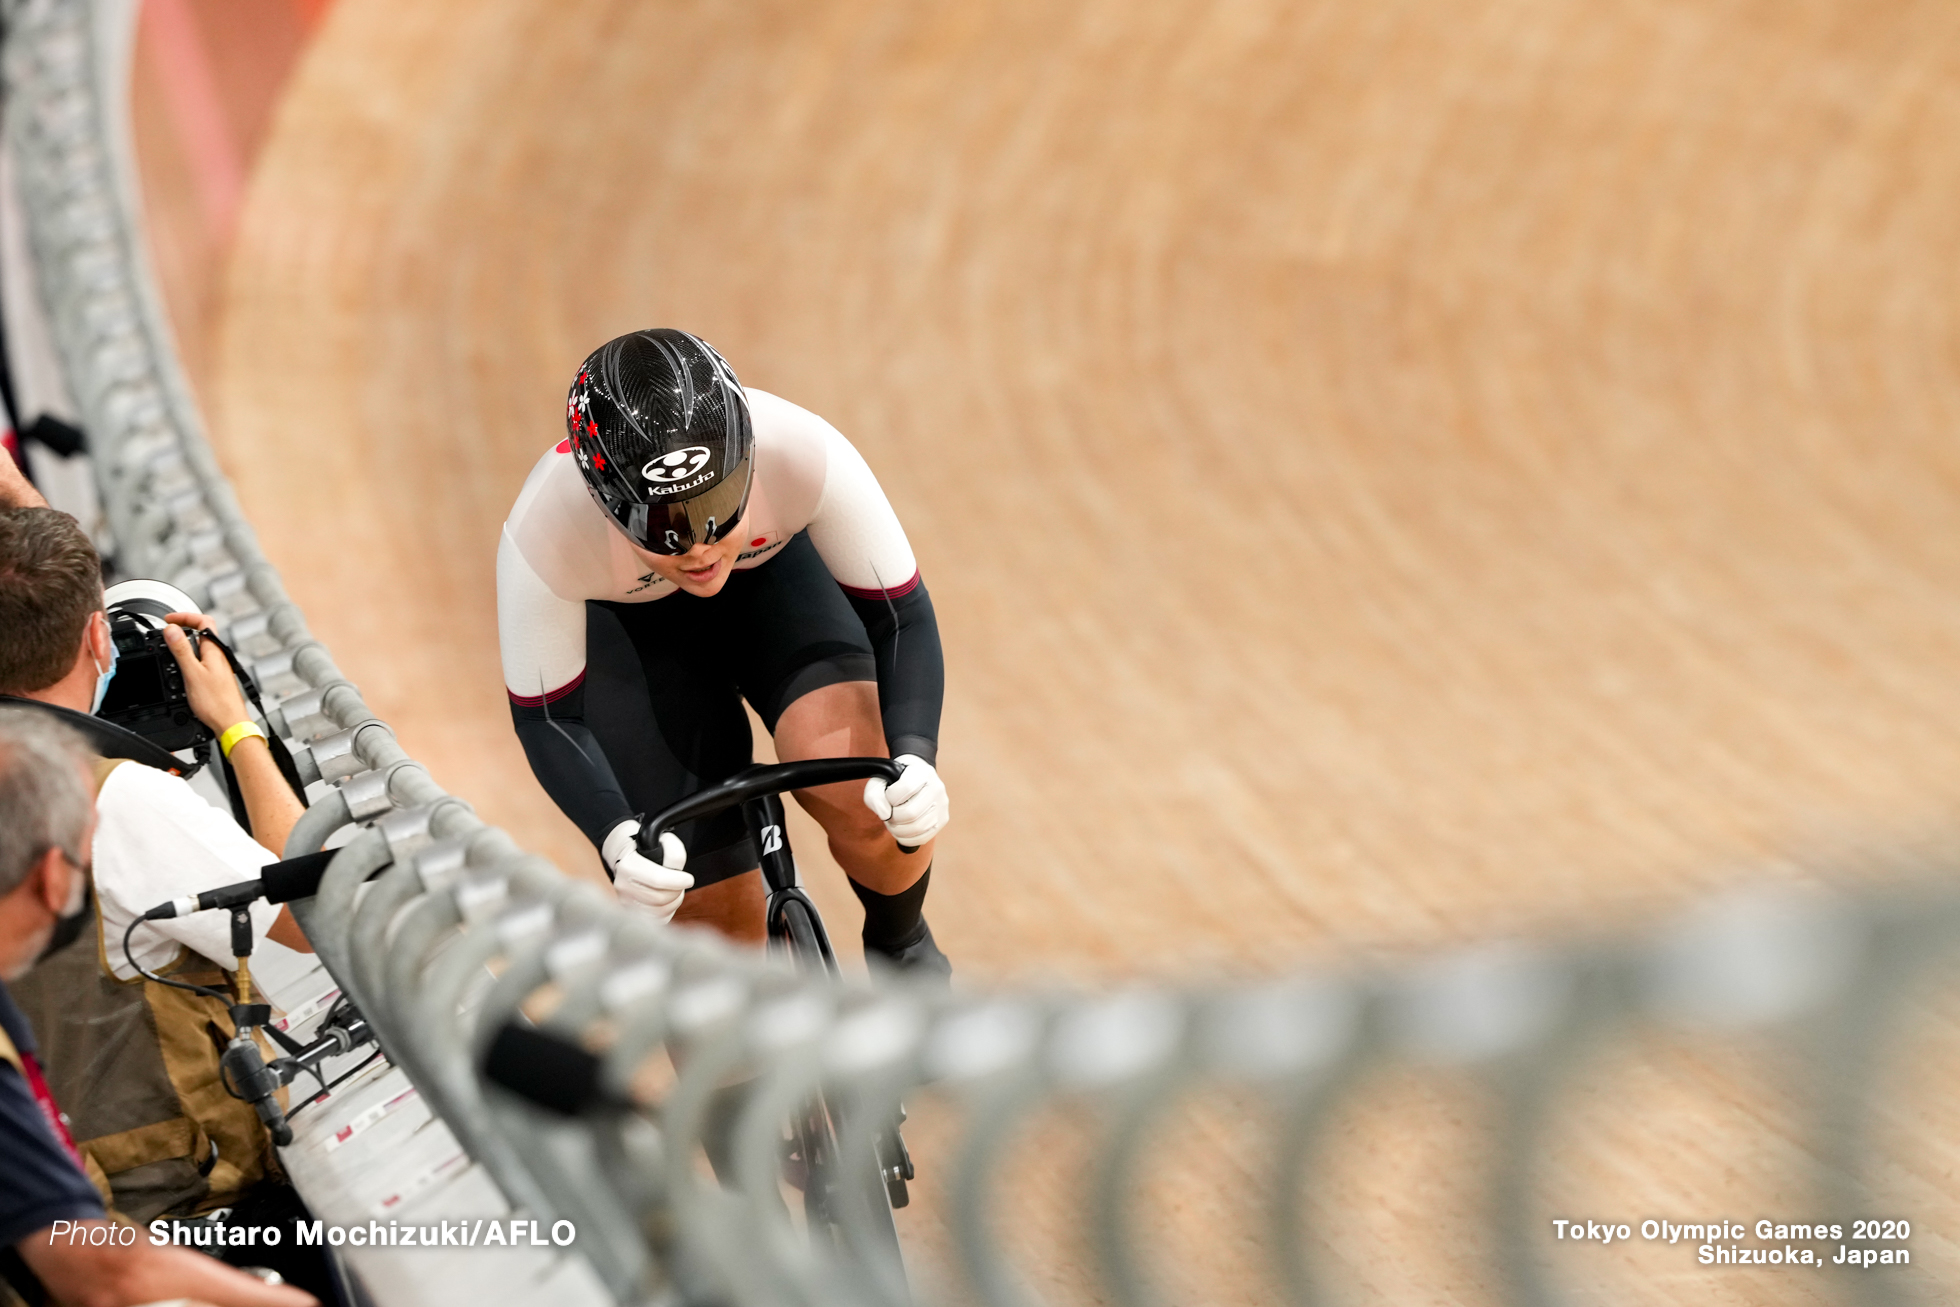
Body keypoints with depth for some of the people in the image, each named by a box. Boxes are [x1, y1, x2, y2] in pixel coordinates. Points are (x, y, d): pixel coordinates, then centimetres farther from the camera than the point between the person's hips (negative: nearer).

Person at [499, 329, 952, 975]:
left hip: (774, 570, 0)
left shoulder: (805, 454, -38)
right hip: (627, 620, 0)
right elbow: (548, 717, -23)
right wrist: (617, 839, -40)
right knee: (720, 929, -7)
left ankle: (903, 952, 6)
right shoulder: (542, 535, -38)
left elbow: (901, 614, -25)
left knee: (861, 794, -27)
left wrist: (914, 758, -42)